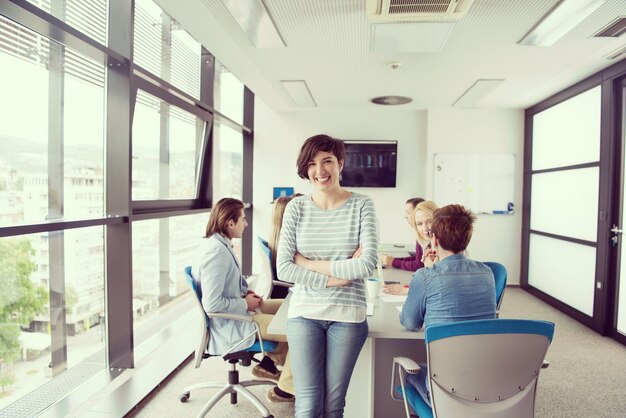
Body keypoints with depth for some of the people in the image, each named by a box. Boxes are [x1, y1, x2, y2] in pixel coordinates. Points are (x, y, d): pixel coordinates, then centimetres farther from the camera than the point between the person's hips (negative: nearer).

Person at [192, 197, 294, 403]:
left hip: (236, 311, 10)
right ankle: (285, 389, 6)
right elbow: (212, 303, -29)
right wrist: (246, 303, -17)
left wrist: (245, 292, 4)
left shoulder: (219, 243, 4)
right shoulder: (217, 251, -27)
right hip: (231, 324, -10)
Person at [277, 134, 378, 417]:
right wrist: (335, 277, -12)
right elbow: (283, 268, -7)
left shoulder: (361, 205, -4)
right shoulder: (296, 208, -1)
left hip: (348, 315, 0)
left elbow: (367, 264, -14)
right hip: (304, 313, 1)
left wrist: (309, 264, -11)